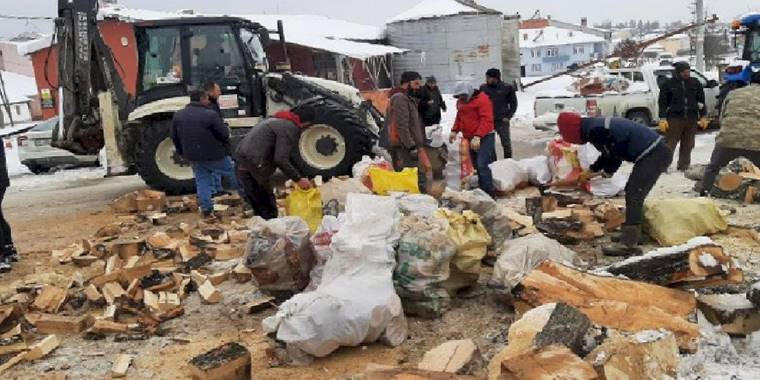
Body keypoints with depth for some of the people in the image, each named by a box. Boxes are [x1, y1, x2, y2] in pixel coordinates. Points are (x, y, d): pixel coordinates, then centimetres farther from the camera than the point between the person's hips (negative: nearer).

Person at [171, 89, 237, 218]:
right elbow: (224, 134, -15)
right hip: (214, 155, -5)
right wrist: (225, 148, 6)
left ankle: (206, 209, 10)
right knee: (233, 174, 10)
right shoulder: (210, 115, -17)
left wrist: (183, 153, 22)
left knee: (202, 181, 14)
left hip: (193, 157, 5)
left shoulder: (178, 115, 3)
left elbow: (174, 137, 11)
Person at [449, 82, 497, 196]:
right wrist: (454, 131, 8)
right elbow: (459, 117, 25)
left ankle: (489, 193, -12)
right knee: (476, 165, 9)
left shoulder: (482, 99, -13)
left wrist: (478, 136, -29)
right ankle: (482, 189, 18)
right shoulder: (460, 102, 13)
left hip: (484, 138, -8)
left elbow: (486, 120, -21)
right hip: (469, 139, 8)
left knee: (482, 165, -17)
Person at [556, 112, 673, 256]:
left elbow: (615, 154, -11)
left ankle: (628, 244, -13)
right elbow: (609, 154, 27)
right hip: (656, 151, 10)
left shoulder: (595, 131, -16)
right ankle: (632, 234, 29)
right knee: (632, 192, 19)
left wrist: (606, 171, 7)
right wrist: (590, 171, 30)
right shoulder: (597, 125, 15)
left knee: (634, 195, -12)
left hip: (654, 154, -10)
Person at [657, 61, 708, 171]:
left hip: (692, 119, 4)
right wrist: (663, 119, -7)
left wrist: (703, 117, 10)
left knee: (687, 145, 8)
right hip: (674, 118, -4)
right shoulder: (668, 84, 0)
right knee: (669, 144, -7)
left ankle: (684, 166, 17)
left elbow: (701, 100, 14)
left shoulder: (695, 83, 10)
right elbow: (663, 102, 0)